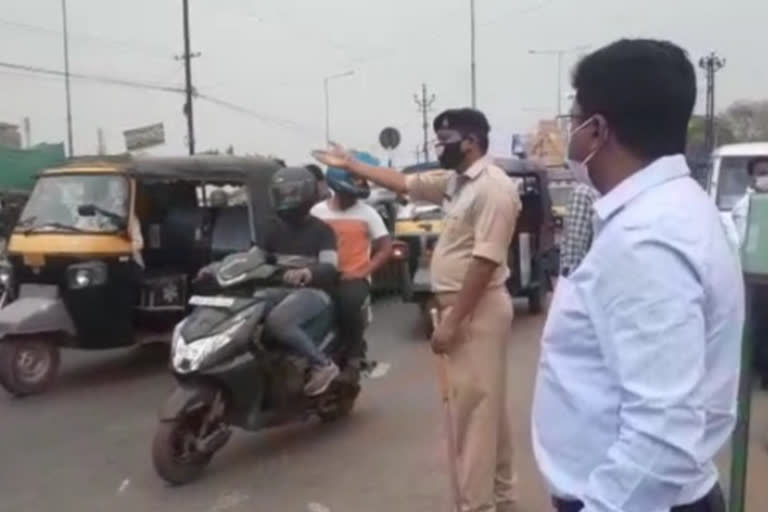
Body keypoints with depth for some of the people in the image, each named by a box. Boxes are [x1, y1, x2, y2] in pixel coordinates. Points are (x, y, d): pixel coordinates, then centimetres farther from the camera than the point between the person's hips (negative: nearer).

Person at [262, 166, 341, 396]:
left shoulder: (321, 230, 2)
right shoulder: (272, 228, 18)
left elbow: (330, 268, -13)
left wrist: (306, 272, -37)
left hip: (312, 291, -5)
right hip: (278, 289, 6)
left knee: (277, 321, -34)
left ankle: (323, 364, -20)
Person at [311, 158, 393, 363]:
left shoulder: (367, 212, 2)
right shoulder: (317, 211, 6)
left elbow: (386, 248, 0)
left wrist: (363, 272, -11)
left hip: (355, 277, -2)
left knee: (348, 302, -33)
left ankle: (356, 349, -6)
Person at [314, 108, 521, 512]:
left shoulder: (494, 187, -17)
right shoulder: (454, 181, 13)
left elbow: (485, 261, -23)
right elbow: (404, 183, 23)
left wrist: (452, 321, -23)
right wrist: (351, 165, 26)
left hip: (477, 311, -10)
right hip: (463, 309, 10)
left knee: (474, 410, -5)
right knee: (488, 407, 17)